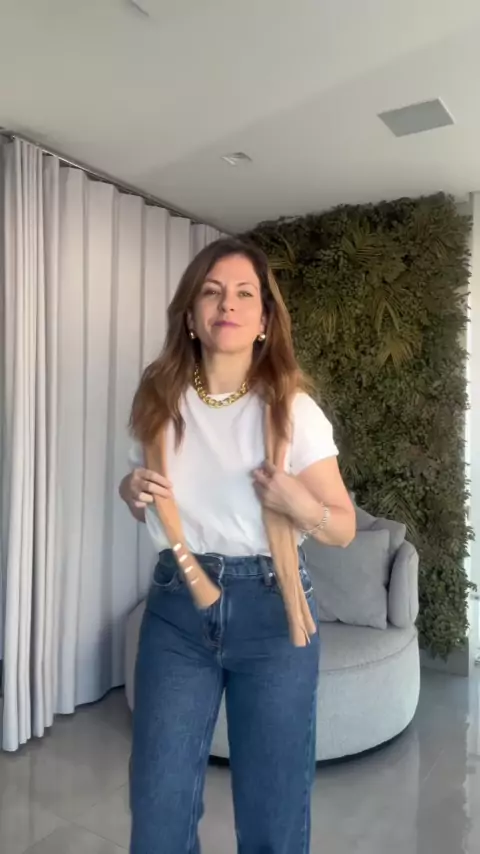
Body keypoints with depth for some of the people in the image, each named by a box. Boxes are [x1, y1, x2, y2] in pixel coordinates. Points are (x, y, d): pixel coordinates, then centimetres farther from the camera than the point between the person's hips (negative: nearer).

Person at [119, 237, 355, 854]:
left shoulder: (293, 408, -7)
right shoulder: (159, 400, 1)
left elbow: (344, 527, -2)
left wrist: (301, 506, -22)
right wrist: (131, 490, -6)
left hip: (271, 607, -1)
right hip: (176, 607, 2)